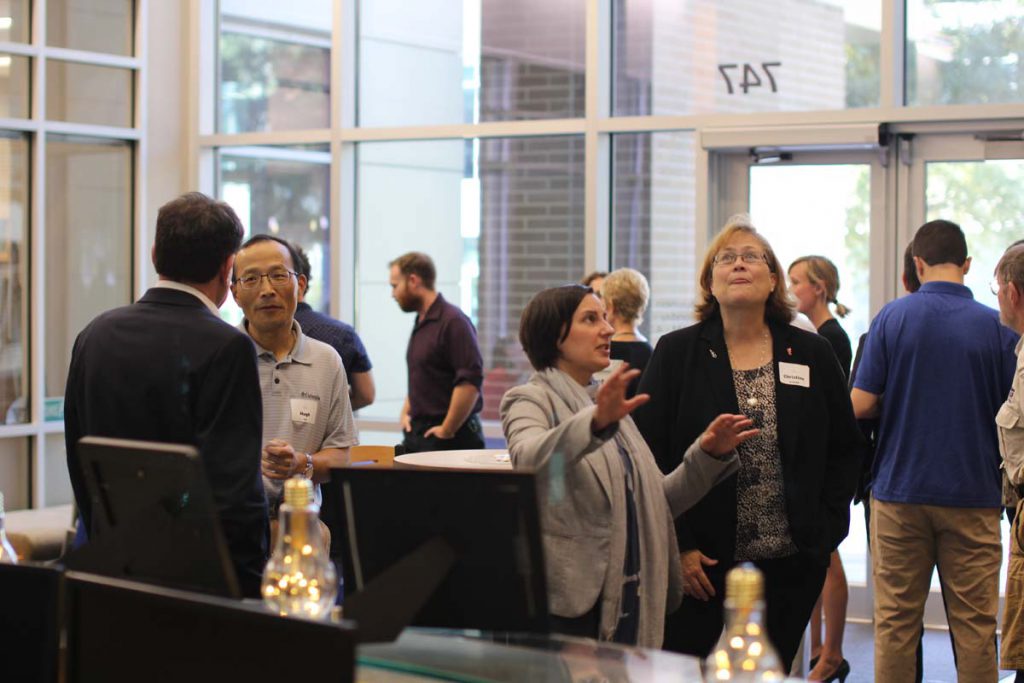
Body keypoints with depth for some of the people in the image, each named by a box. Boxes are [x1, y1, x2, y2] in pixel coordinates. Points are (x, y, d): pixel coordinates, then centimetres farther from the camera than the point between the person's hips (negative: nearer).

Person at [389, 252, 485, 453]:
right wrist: (406, 412, 13)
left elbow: (470, 382, -21)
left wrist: (446, 431, -17)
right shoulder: (421, 323, 16)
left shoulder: (453, 321, -13)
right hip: (418, 433, 8)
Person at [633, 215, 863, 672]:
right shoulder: (676, 353, 1)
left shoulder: (812, 355, 7)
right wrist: (676, 548, -8)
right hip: (698, 566, -2)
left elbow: (845, 450, 12)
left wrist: (826, 529, 3)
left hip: (791, 566, 2)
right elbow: (647, 458, -2)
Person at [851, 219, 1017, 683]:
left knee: (895, 620, 7)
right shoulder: (997, 327, -3)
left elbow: (860, 404, -7)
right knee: (975, 625, 6)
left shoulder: (893, 316, -5)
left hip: (900, 490, 0)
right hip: (974, 492, 0)